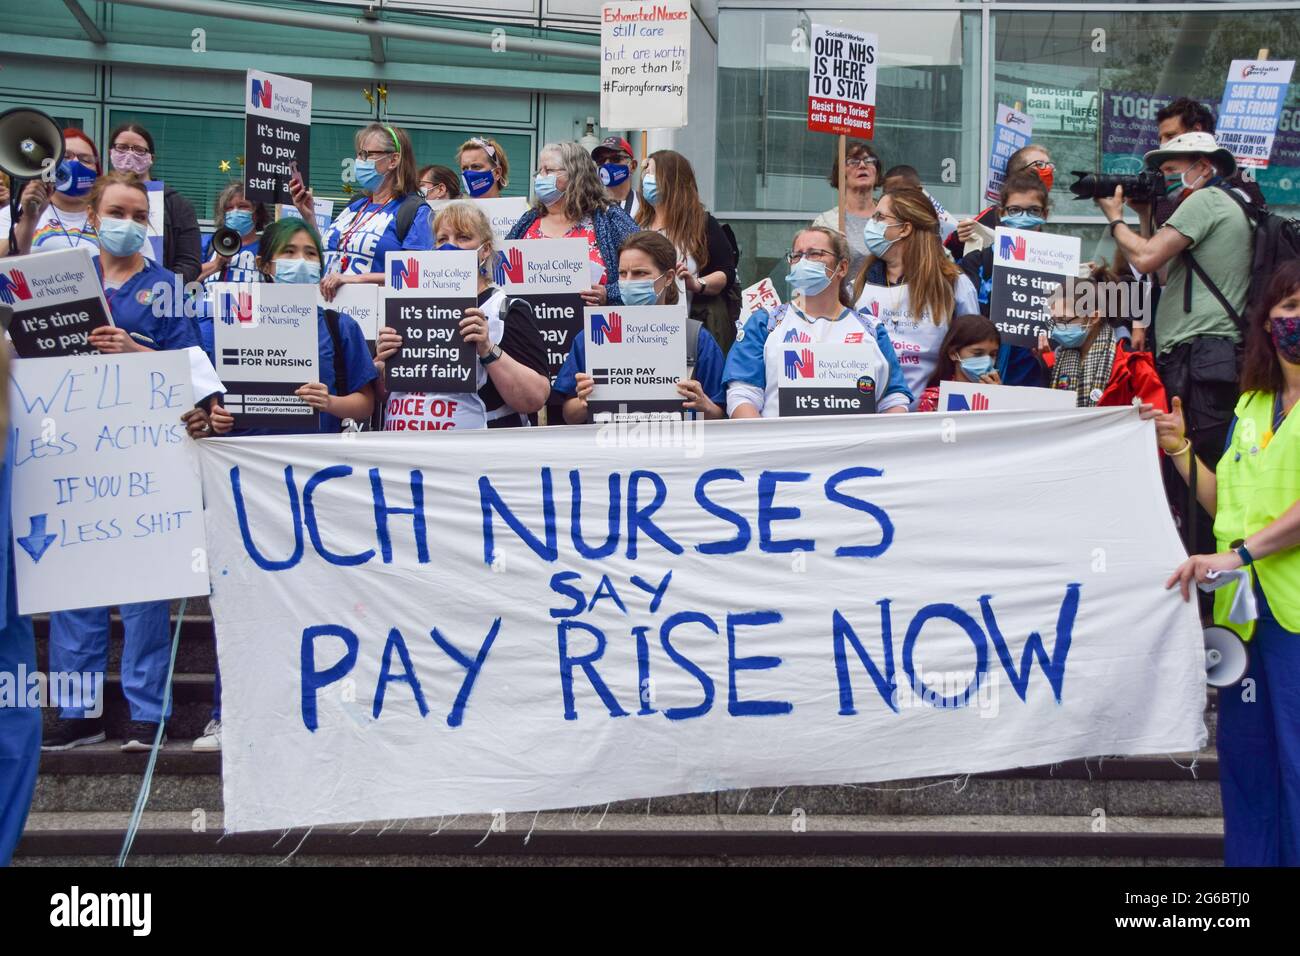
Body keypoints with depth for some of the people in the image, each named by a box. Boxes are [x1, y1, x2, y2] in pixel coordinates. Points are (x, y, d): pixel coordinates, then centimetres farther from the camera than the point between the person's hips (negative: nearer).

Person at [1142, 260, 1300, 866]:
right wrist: (1180, 450, 8)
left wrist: (1239, 554, -22)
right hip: (1243, 606, 6)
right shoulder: (1250, 405, 17)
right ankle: (1248, 858, 20)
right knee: (1244, 754, 10)